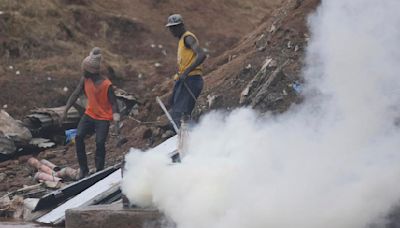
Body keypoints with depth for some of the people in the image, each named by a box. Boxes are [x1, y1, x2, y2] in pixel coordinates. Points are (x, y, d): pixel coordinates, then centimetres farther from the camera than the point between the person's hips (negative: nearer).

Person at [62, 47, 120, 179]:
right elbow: (75, 95, 0)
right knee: (79, 136, -12)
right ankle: (83, 168, -3)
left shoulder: (106, 85, -21)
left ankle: (99, 171, 1)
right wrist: (65, 111, -3)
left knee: (100, 143, -14)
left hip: (103, 118, -4)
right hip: (89, 114, 5)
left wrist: (116, 118, -30)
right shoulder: (85, 80, -7)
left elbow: (113, 103, -16)